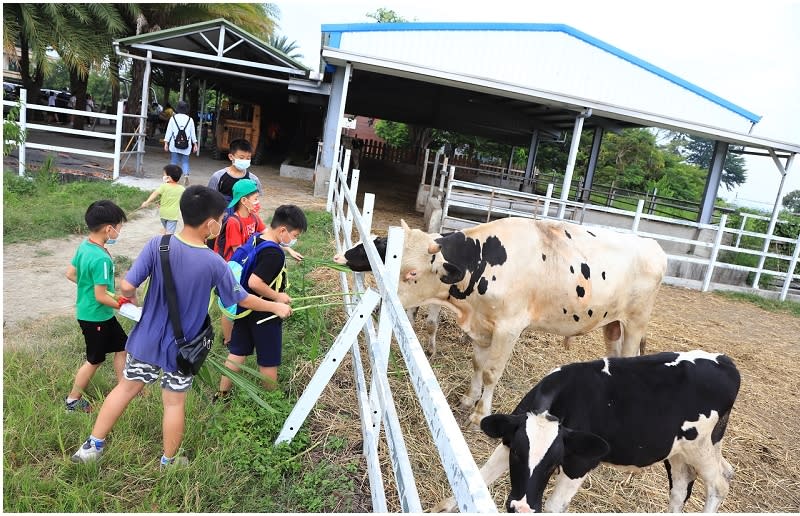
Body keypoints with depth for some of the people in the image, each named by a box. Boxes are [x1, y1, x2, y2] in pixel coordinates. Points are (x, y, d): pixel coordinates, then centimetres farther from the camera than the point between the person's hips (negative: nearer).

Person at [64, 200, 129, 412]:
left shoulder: (84, 246, -2)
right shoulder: (101, 258, -29)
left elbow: (70, 274, 9)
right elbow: (101, 296, -25)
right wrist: (122, 304, -11)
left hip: (87, 311, 9)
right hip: (96, 316, -8)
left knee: (121, 346, 18)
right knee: (95, 360, 11)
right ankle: (73, 400, 28)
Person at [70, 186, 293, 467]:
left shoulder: (157, 244, -17)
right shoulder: (213, 262, -21)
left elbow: (126, 287, -16)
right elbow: (243, 299, -9)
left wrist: (131, 296, 9)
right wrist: (277, 307, 7)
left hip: (147, 339, 2)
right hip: (182, 347, -2)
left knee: (125, 389, 22)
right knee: (174, 403, 15)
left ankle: (92, 446, 35)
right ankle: (169, 461, 34)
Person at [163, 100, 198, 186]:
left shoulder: (173, 118, 1)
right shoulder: (190, 119, 2)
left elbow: (169, 131, 2)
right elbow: (193, 133, 6)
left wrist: (166, 143, 5)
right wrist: (195, 144, 13)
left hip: (174, 144, 0)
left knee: (174, 161, 6)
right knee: (185, 161, 6)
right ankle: (186, 174, -17)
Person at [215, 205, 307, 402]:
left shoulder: (255, 239, 1)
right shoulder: (275, 255, -27)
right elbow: (254, 282, -32)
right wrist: (277, 297, -20)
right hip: (264, 314, -8)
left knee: (237, 352, 20)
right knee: (269, 360, 11)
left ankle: (222, 394, 32)